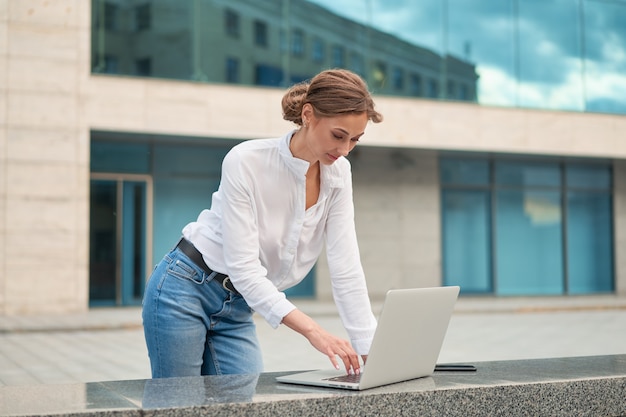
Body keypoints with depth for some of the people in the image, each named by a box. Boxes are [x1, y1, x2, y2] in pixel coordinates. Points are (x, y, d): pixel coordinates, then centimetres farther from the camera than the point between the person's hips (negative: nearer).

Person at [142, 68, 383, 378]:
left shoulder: (338, 174, -7)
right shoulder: (246, 161, -24)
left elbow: (346, 269, -9)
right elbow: (243, 268, -27)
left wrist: (371, 350, -17)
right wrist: (312, 330, -37)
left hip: (236, 308, 6)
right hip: (186, 290, -5)